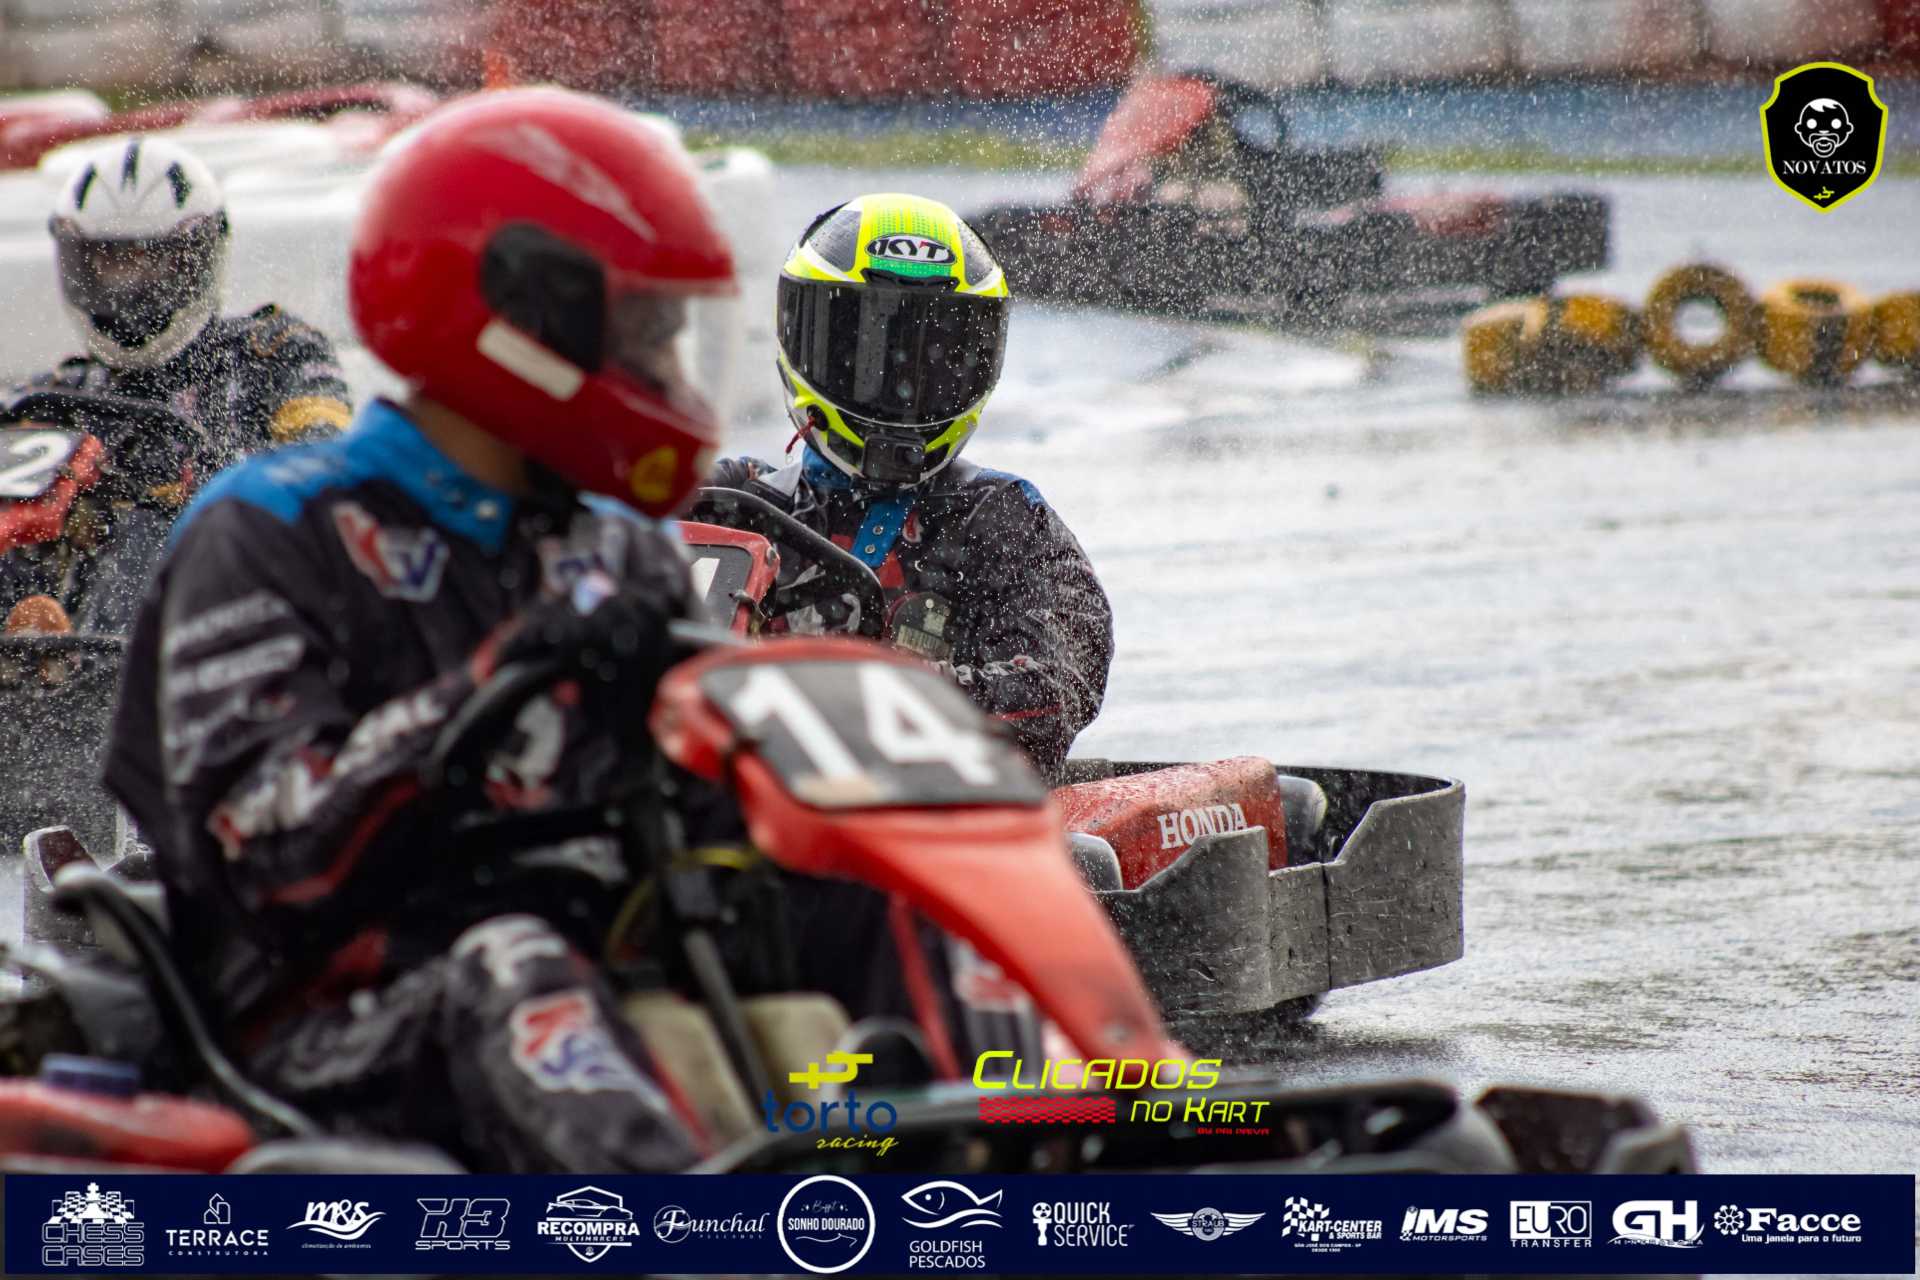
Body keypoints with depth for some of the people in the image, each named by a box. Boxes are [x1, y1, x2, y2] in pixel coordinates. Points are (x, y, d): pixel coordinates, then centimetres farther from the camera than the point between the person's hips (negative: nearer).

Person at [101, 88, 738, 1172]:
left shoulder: (618, 553, 22)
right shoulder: (268, 544, 2)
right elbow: (262, 839, -11)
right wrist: (497, 685, -21)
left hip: (609, 973, 5)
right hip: (336, 1035, -5)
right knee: (509, 968, -38)